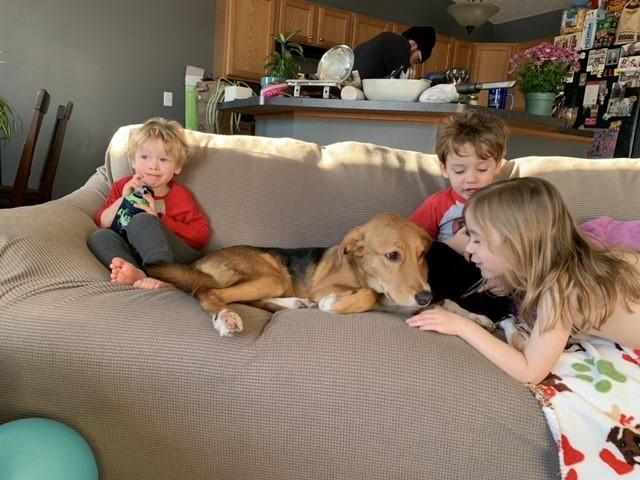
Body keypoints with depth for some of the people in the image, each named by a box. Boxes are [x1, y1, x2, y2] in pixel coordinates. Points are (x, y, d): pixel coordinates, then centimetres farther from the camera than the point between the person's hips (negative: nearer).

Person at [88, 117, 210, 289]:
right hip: (134, 254, 4)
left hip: (173, 258, -4)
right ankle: (135, 273, -44)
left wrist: (159, 221, -13)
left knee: (142, 220, -25)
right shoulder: (124, 186, 18)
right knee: (99, 236, -17)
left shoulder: (179, 194, 8)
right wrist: (123, 200, -3)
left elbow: (201, 235, -5)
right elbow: (101, 224, 12)